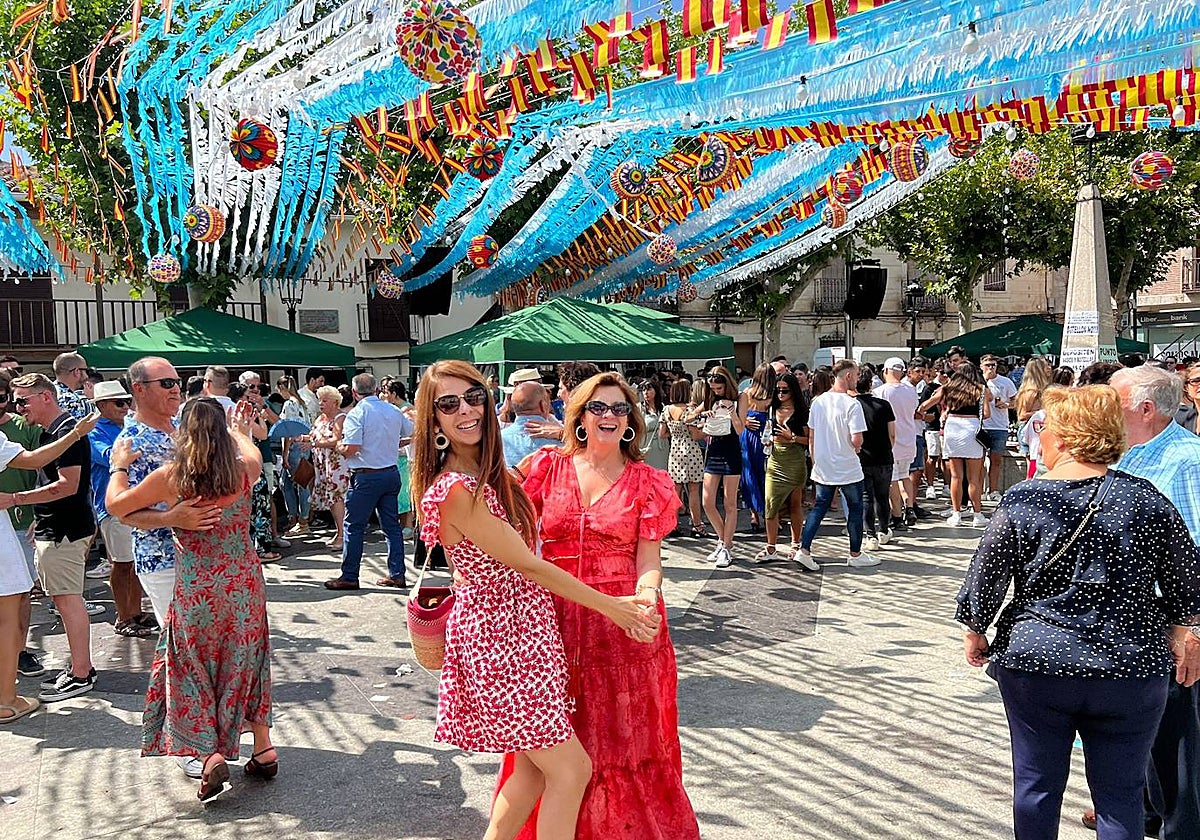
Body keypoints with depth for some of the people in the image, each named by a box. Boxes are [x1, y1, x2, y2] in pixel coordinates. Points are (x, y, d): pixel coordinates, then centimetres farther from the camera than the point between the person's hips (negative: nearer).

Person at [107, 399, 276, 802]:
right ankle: (263, 750, 24)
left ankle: (211, 756, 3)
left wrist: (119, 466, 19)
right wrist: (239, 430, 40)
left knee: (193, 674, 14)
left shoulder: (171, 478, -13)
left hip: (195, 590, -3)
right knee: (246, 665, 19)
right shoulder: (244, 470, -7)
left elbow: (115, 504, 1)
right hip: (244, 584, 3)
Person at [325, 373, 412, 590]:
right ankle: (396, 574, 14)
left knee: (354, 526, 2)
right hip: (391, 473, 6)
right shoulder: (394, 411, 7)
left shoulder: (357, 413, -12)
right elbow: (413, 433, 21)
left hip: (366, 476, -6)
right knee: (392, 524, 11)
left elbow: (351, 449, -19)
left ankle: (349, 577, 7)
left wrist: (339, 447, 2)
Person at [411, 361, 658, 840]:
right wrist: (612, 607, -11)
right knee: (570, 769, 2)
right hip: (501, 635, -9)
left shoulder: (491, 472, 5)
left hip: (521, 631, 9)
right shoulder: (456, 491, -23)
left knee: (534, 765, 18)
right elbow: (529, 567, -19)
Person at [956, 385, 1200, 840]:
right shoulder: (1146, 498, -4)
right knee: (1120, 794, 13)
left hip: (1034, 665, -1)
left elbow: (983, 581, -4)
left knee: (1036, 786, 14)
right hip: (1132, 669, 1)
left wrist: (975, 634, 12)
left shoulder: (1021, 501, -9)